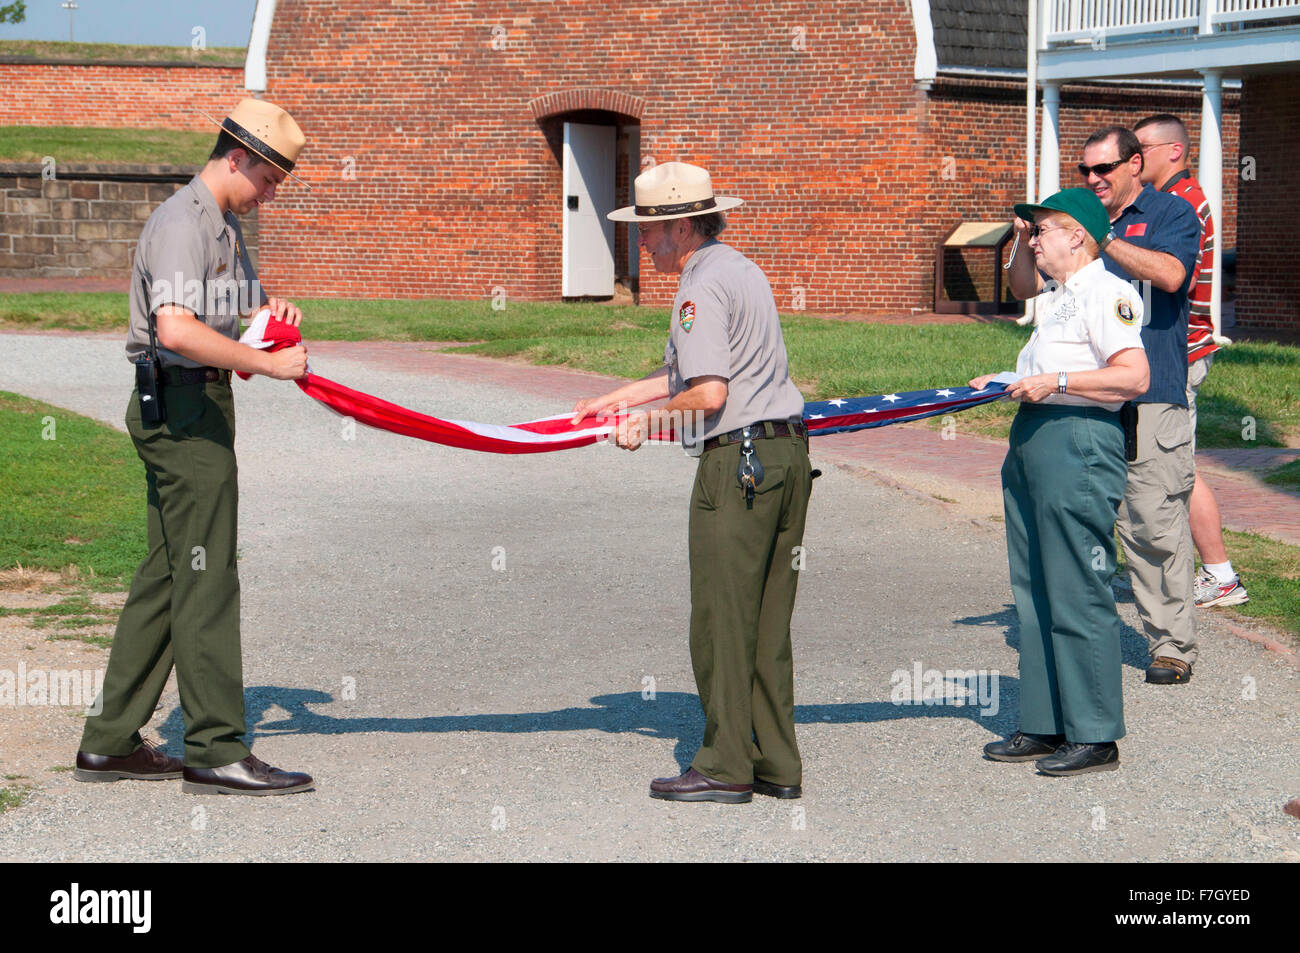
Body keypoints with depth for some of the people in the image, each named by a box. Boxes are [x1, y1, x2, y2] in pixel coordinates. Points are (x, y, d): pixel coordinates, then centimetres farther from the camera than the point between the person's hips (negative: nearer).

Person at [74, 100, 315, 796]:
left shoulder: (224, 226, 19)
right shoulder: (182, 223, -14)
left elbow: (226, 316, 30)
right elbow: (177, 330, -29)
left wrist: (269, 310, 8)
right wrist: (268, 363, -26)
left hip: (197, 408, 10)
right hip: (181, 406, -10)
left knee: (165, 574, 11)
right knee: (205, 575, -9)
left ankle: (110, 743, 15)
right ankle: (216, 751, -6)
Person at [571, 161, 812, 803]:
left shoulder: (701, 287, -12)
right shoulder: (742, 269, 19)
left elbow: (708, 394, -19)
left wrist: (645, 423, -4)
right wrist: (612, 402, 26)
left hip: (736, 462, -9)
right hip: (787, 454, 9)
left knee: (720, 618, -3)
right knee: (767, 623, 11)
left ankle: (726, 767, 1)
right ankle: (775, 765, 14)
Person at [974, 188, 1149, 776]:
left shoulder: (1107, 292, -10)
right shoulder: (1055, 296, 21)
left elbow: (1134, 377, -20)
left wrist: (1056, 383, -20)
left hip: (1079, 446, -10)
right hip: (1031, 442, 10)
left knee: (1077, 596, -7)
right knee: (1034, 592, 12)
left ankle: (1094, 737, -2)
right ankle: (1043, 725, 19)